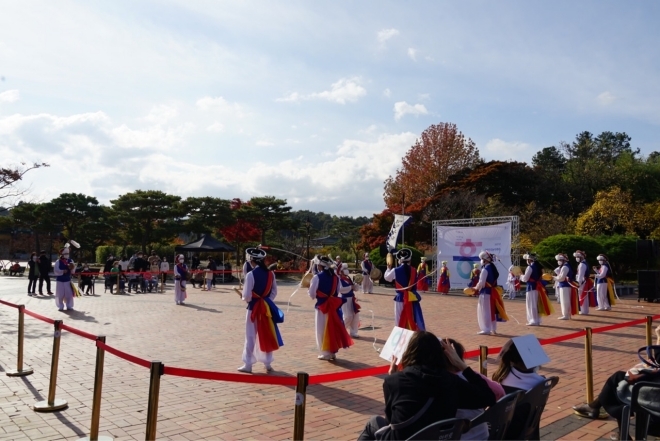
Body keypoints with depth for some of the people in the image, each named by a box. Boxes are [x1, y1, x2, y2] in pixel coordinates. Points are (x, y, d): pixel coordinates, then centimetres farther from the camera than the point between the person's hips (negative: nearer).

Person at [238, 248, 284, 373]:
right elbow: (274, 292, 5)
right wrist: (267, 301, 11)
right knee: (267, 336, 13)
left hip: (254, 307, -5)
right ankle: (268, 364, 20)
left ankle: (248, 364, 13)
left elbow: (247, 295, -15)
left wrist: (245, 299, 6)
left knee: (251, 336, 6)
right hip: (267, 307, 5)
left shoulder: (251, 274, -15)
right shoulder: (270, 274, 2)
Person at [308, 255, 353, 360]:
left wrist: (309, 290, 9)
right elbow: (337, 292, 12)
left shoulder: (317, 277, -13)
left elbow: (312, 294, -10)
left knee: (323, 329, 5)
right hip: (333, 305, 5)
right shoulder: (335, 277, 5)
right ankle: (332, 351, 19)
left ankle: (326, 353, 8)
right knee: (332, 328, 13)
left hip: (322, 306, -5)